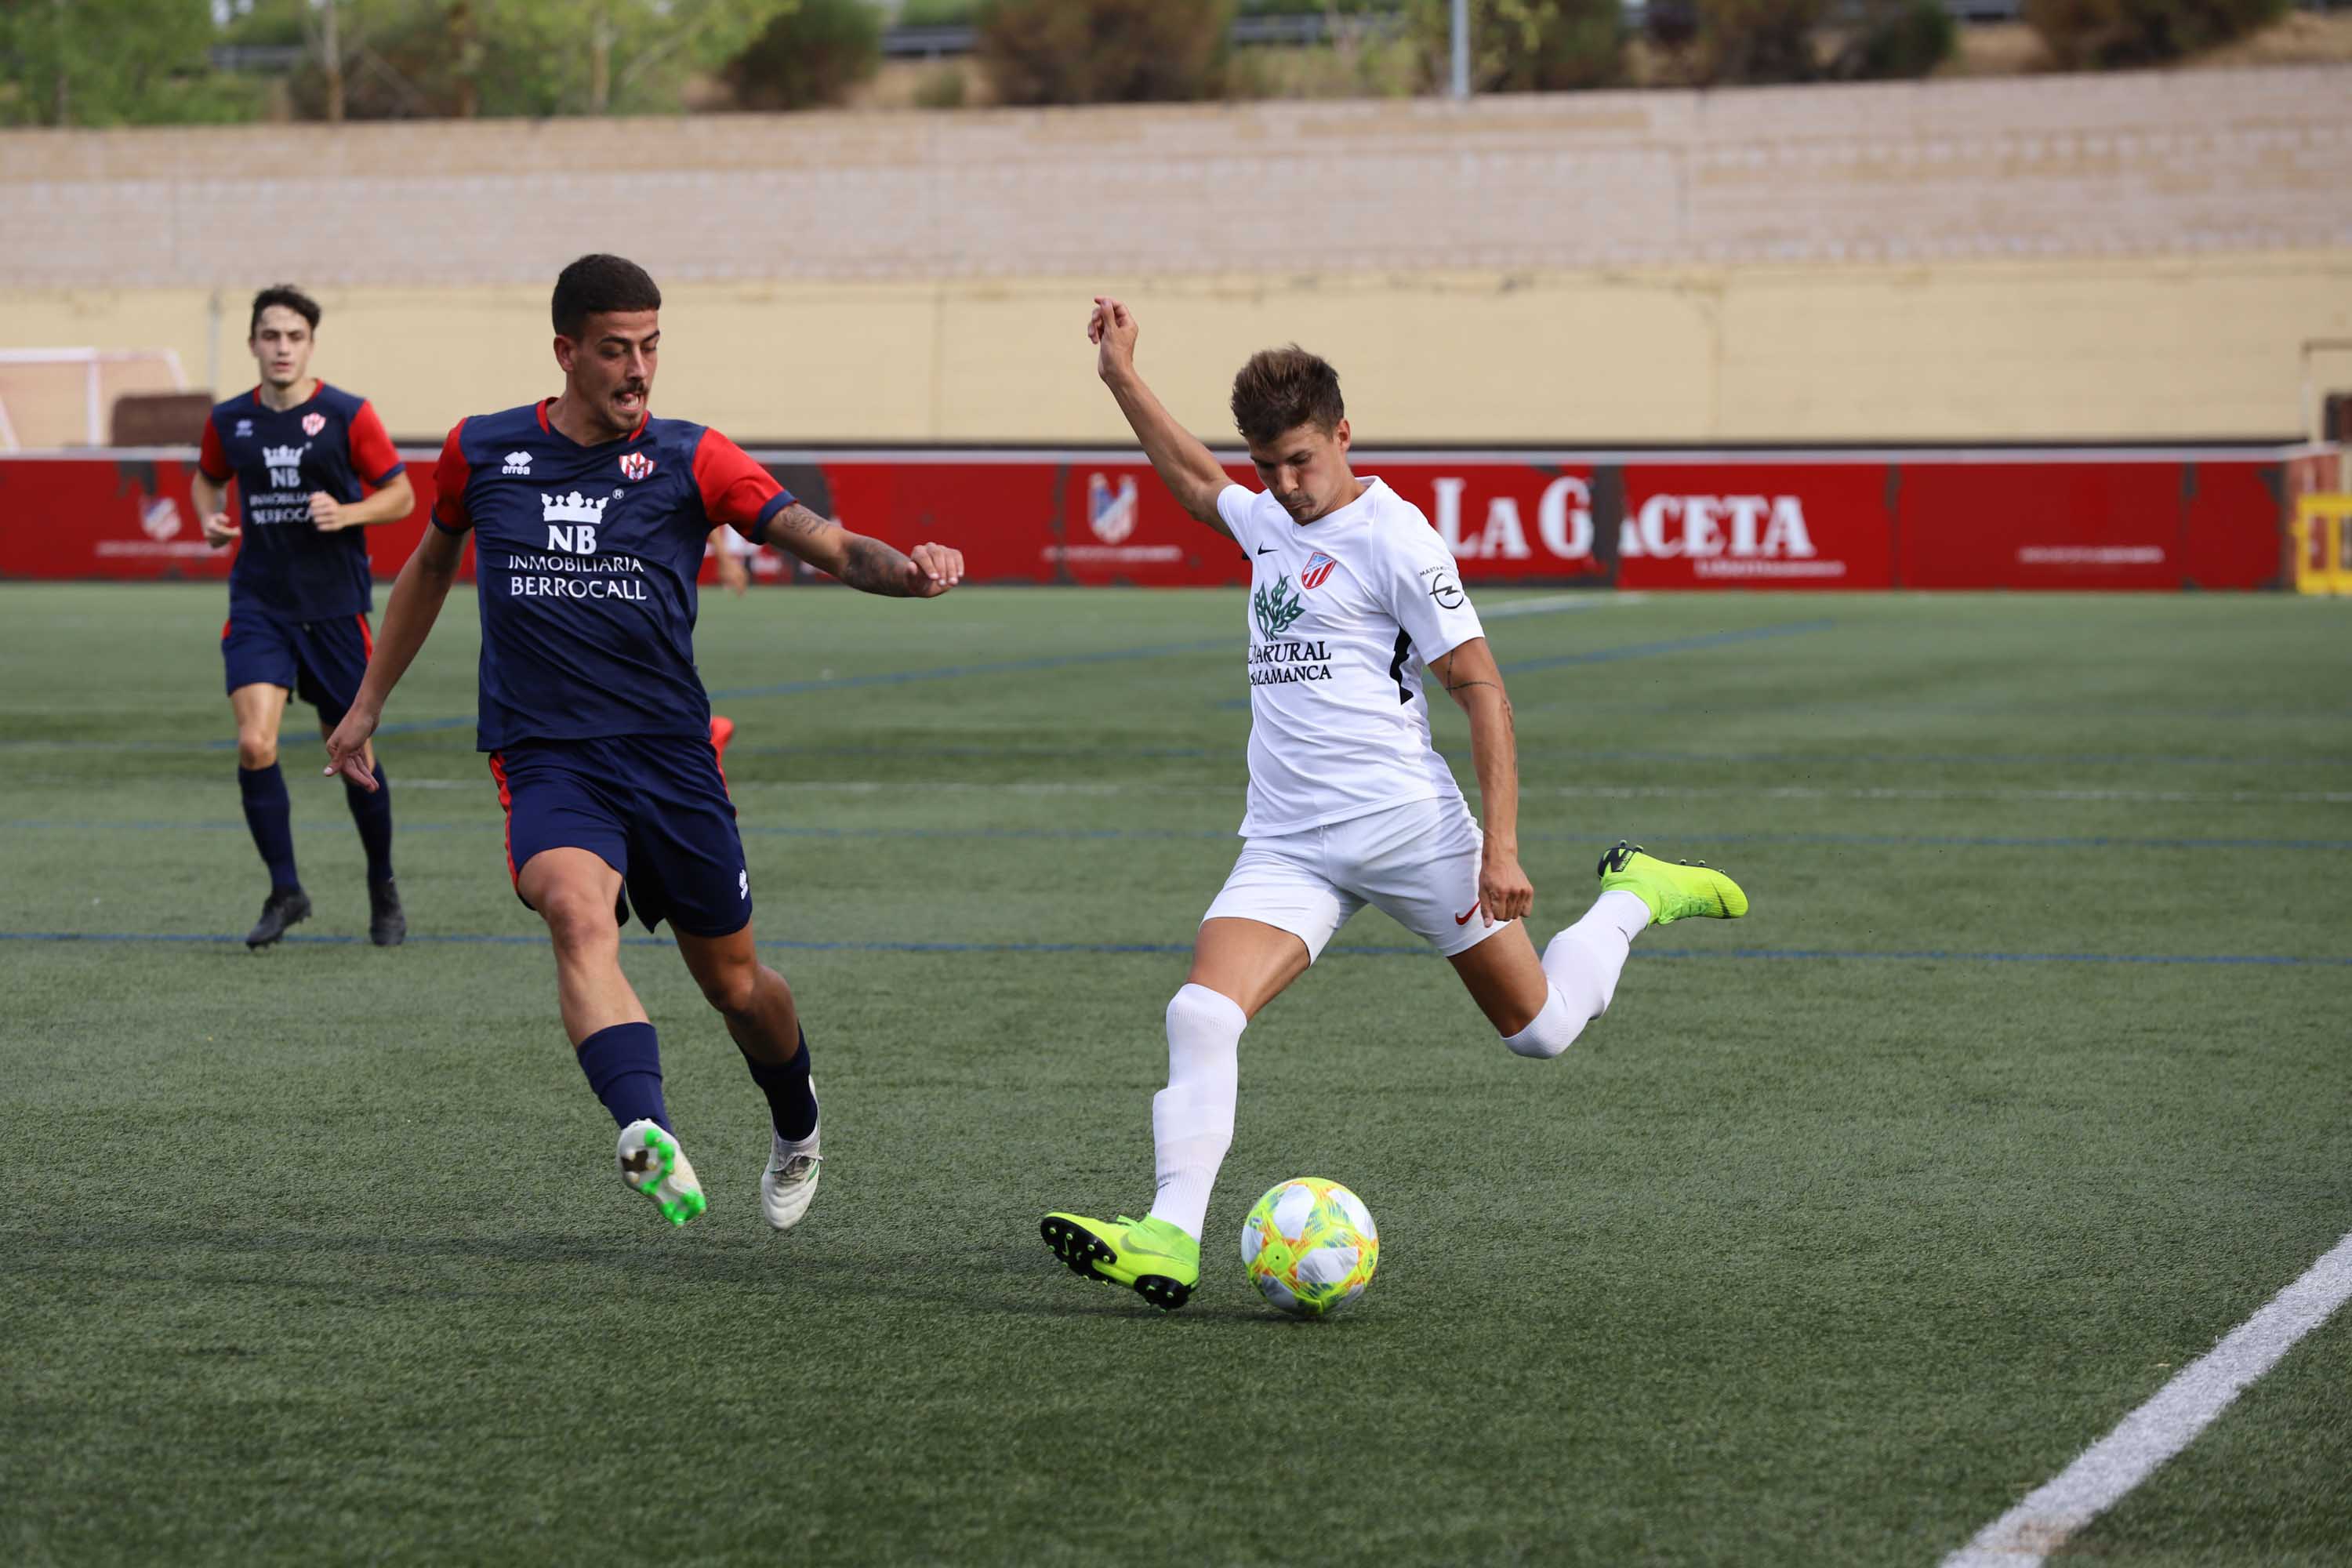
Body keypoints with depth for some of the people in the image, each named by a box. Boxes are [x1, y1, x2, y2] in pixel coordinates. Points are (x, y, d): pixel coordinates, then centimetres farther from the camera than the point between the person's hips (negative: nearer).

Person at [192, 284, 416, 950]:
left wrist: (347, 513, -18)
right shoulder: (229, 421, 3)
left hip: (336, 606, -2)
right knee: (254, 744, -15)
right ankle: (285, 892, -2)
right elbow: (208, 478, 23)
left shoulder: (348, 415, -6)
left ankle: (383, 889, 27)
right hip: (258, 603, 2)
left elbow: (401, 495, 0)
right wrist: (210, 519, 2)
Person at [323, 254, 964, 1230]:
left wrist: (906, 571, -31)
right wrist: (368, 704, 28)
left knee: (734, 984, 9)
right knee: (580, 914, -31)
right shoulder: (482, 452, 5)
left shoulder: (687, 459, 0)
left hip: (672, 755, 1)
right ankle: (648, 1141, -50)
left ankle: (796, 1128, 43)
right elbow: (431, 564, 24)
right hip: (544, 757, -1)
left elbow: (826, 544, -9)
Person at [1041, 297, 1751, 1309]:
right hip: (1287, 844, 6)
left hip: (1407, 827, -6)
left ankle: (1636, 897, 33)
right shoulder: (1270, 521, 13)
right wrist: (1122, 379, 34)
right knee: (1201, 1015, -19)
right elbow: (1197, 483, 38)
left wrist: (1501, 846, -16)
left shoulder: (1390, 535, -9)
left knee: (1541, 1028, 5)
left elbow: (1481, 689, -10)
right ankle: (1170, 1242, -26)